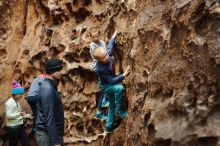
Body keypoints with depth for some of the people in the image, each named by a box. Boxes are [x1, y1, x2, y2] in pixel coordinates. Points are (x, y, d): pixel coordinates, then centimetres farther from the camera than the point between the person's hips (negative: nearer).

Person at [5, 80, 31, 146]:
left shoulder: (17, 102, 11)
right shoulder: (10, 102, -14)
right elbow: (8, 115, -21)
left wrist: (27, 116, 6)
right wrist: (19, 114, -32)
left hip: (20, 126, 8)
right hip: (13, 127, -8)